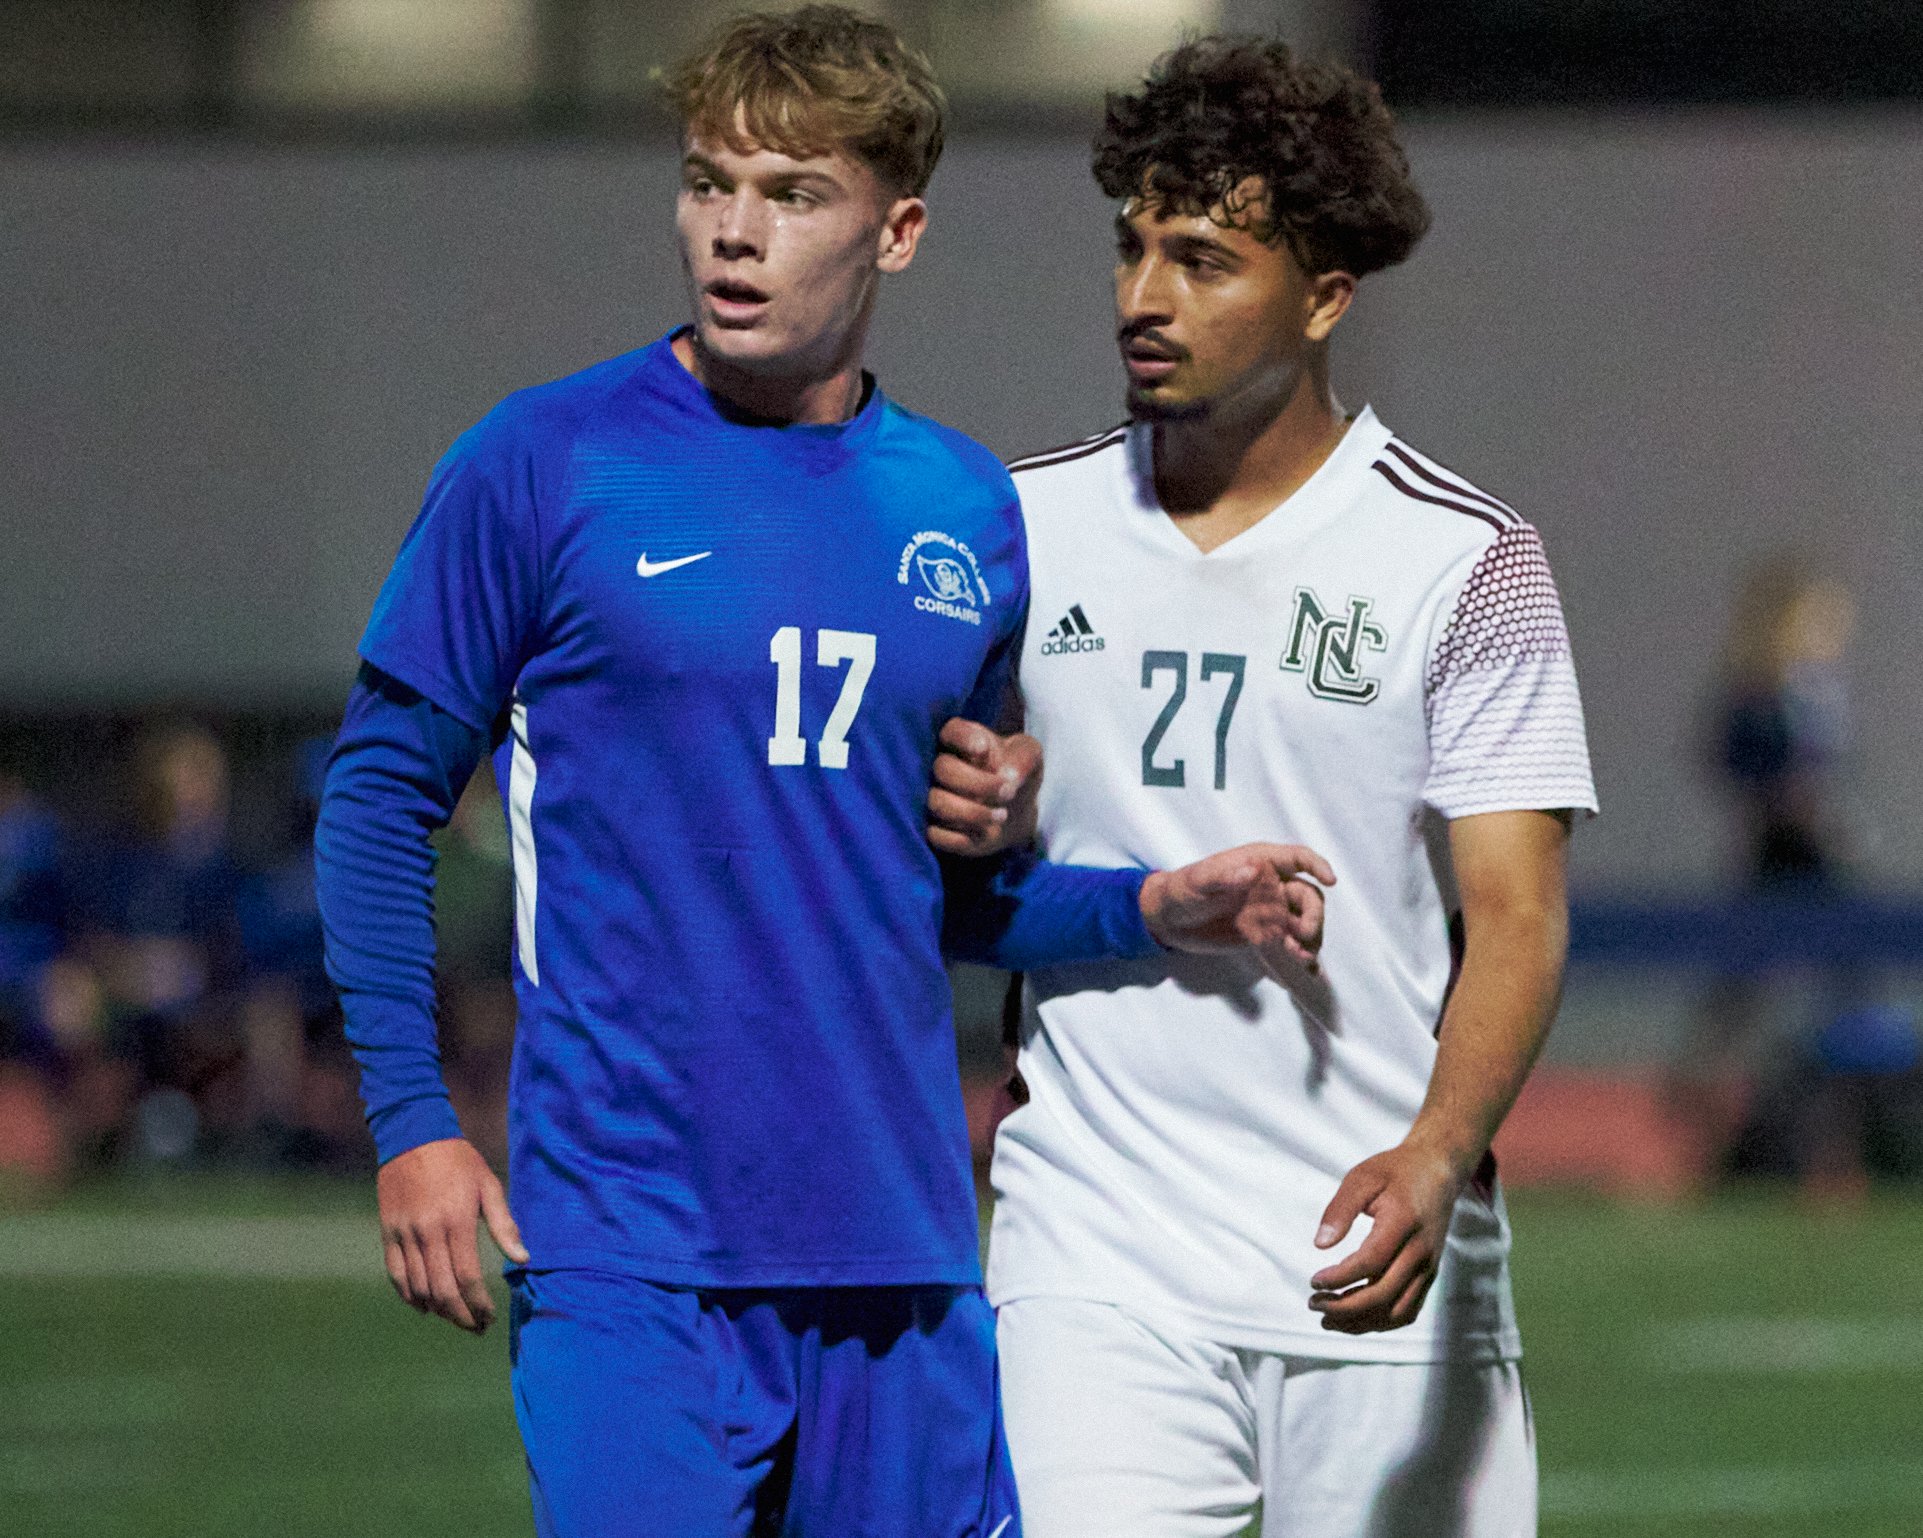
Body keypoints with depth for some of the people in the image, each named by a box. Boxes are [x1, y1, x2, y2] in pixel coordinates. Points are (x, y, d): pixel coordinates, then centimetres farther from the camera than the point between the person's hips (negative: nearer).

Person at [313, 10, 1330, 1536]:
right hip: (628, 1244, -4)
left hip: (899, 1245, 4)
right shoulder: (545, 467, -2)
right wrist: (411, 1118, -5)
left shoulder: (969, 512, 11)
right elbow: (383, 794, 2)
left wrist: (1151, 907, 4)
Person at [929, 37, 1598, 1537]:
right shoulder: (1026, 524, 9)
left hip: (1376, 1255, -1)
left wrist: (1435, 1156, -27)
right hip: (1094, 1252, 1)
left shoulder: (1468, 560, -2)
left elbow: (1517, 913, -9)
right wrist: (959, 819, -6)